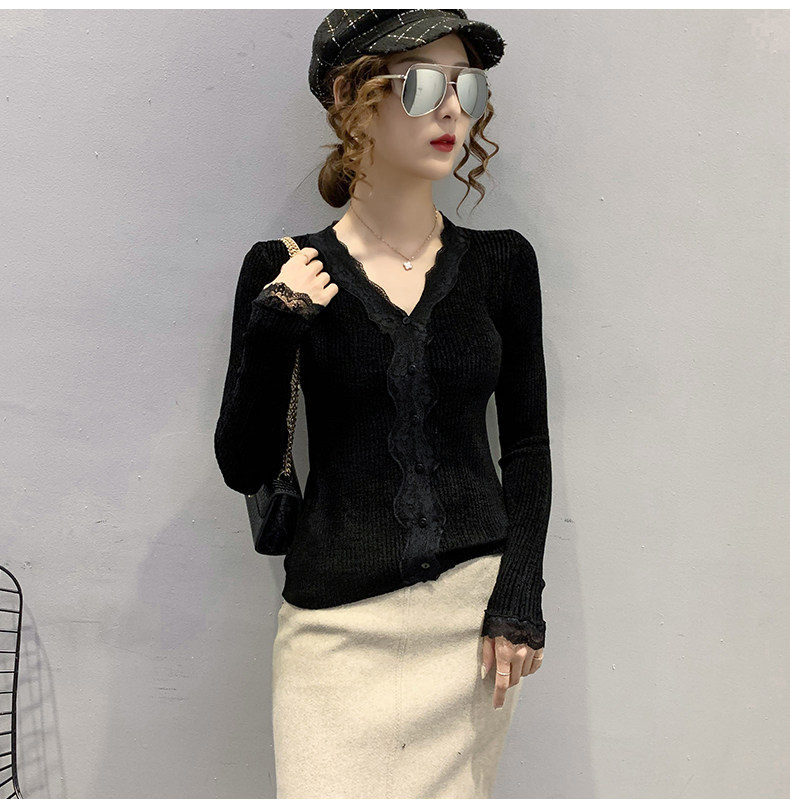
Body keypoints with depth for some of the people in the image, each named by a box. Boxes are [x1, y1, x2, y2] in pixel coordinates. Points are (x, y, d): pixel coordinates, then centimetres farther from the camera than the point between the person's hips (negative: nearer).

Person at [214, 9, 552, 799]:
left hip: (474, 609, 2)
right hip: (338, 620, -1)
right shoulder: (284, 271, -3)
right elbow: (244, 468, -1)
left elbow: (527, 444, 6)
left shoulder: (502, 261, 2)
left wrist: (520, 598, -3)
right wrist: (270, 338, -16)